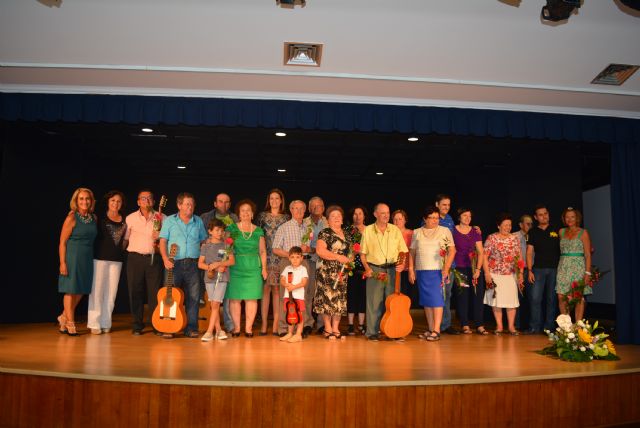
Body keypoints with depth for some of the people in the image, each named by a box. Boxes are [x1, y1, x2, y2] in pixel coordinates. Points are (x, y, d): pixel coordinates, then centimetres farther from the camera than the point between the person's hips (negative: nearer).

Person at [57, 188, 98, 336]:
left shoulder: (93, 218, 7)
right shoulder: (71, 218, -10)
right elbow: (62, 242, -11)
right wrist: (62, 263, -16)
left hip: (87, 258, 6)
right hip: (73, 257, -6)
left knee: (80, 291, 11)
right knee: (71, 290, 3)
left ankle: (64, 317, 30)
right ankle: (70, 324, 15)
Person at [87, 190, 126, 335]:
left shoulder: (124, 221, 10)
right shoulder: (100, 218, 1)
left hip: (117, 259, 3)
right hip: (100, 258, -3)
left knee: (111, 292, 5)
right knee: (97, 291, -2)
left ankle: (105, 323, 13)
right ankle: (95, 324, 5)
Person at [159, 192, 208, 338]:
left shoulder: (198, 221, 12)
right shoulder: (169, 221, 5)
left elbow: (204, 242, 15)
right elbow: (163, 241, 1)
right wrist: (165, 259, -12)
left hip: (193, 264, 2)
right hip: (174, 263, -2)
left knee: (193, 297, 1)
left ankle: (191, 328, 8)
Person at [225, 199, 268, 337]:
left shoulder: (258, 231, 10)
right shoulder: (231, 229, 5)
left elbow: (262, 251, 11)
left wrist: (264, 268, 4)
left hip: (253, 268, 1)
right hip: (236, 267, -1)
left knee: (252, 298, -1)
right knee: (235, 298, -2)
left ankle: (248, 327, 7)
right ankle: (236, 327, 8)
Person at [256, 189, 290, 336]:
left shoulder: (286, 217, 10)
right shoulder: (262, 216, 9)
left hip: (281, 258, 0)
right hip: (266, 257, 0)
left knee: (277, 290, 1)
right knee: (265, 289, -2)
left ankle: (276, 325, 5)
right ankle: (264, 325, 3)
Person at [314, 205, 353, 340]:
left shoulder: (347, 236, 16)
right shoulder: (325, 233, -4)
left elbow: (349, 252, 26)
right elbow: (320, 250, -16)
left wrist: (350, 260, 3)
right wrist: (338, 257, -19)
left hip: (343, 273, 6)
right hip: (327, 272, -6)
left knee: (340, 300, 6)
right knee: (327, 298, -5)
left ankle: (336, 329, 14)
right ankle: (328, 329, 5)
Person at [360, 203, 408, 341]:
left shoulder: (395, 230, 8)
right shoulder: (367, 230, 4)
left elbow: (404, 251, 8)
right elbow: (363, 253, 5)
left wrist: (402, 264, -9)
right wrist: (367, 268, -8)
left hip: (393, 269, 2)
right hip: (375, 269, -2)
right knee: (374, 301, -1)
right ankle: (372, 332, 7)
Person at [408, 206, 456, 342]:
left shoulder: (445, 231, 3)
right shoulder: (417, 232, 10)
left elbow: (452, 250, -2)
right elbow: (412, 252, 10)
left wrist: (446, 268, -11)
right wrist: (411, 270, 3)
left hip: (438, 271, -3)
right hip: (421, 271, 3)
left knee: (436, 299, -7)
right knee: (426, 301, 6)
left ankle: (436, 331, -6)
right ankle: (430, 329, 13)